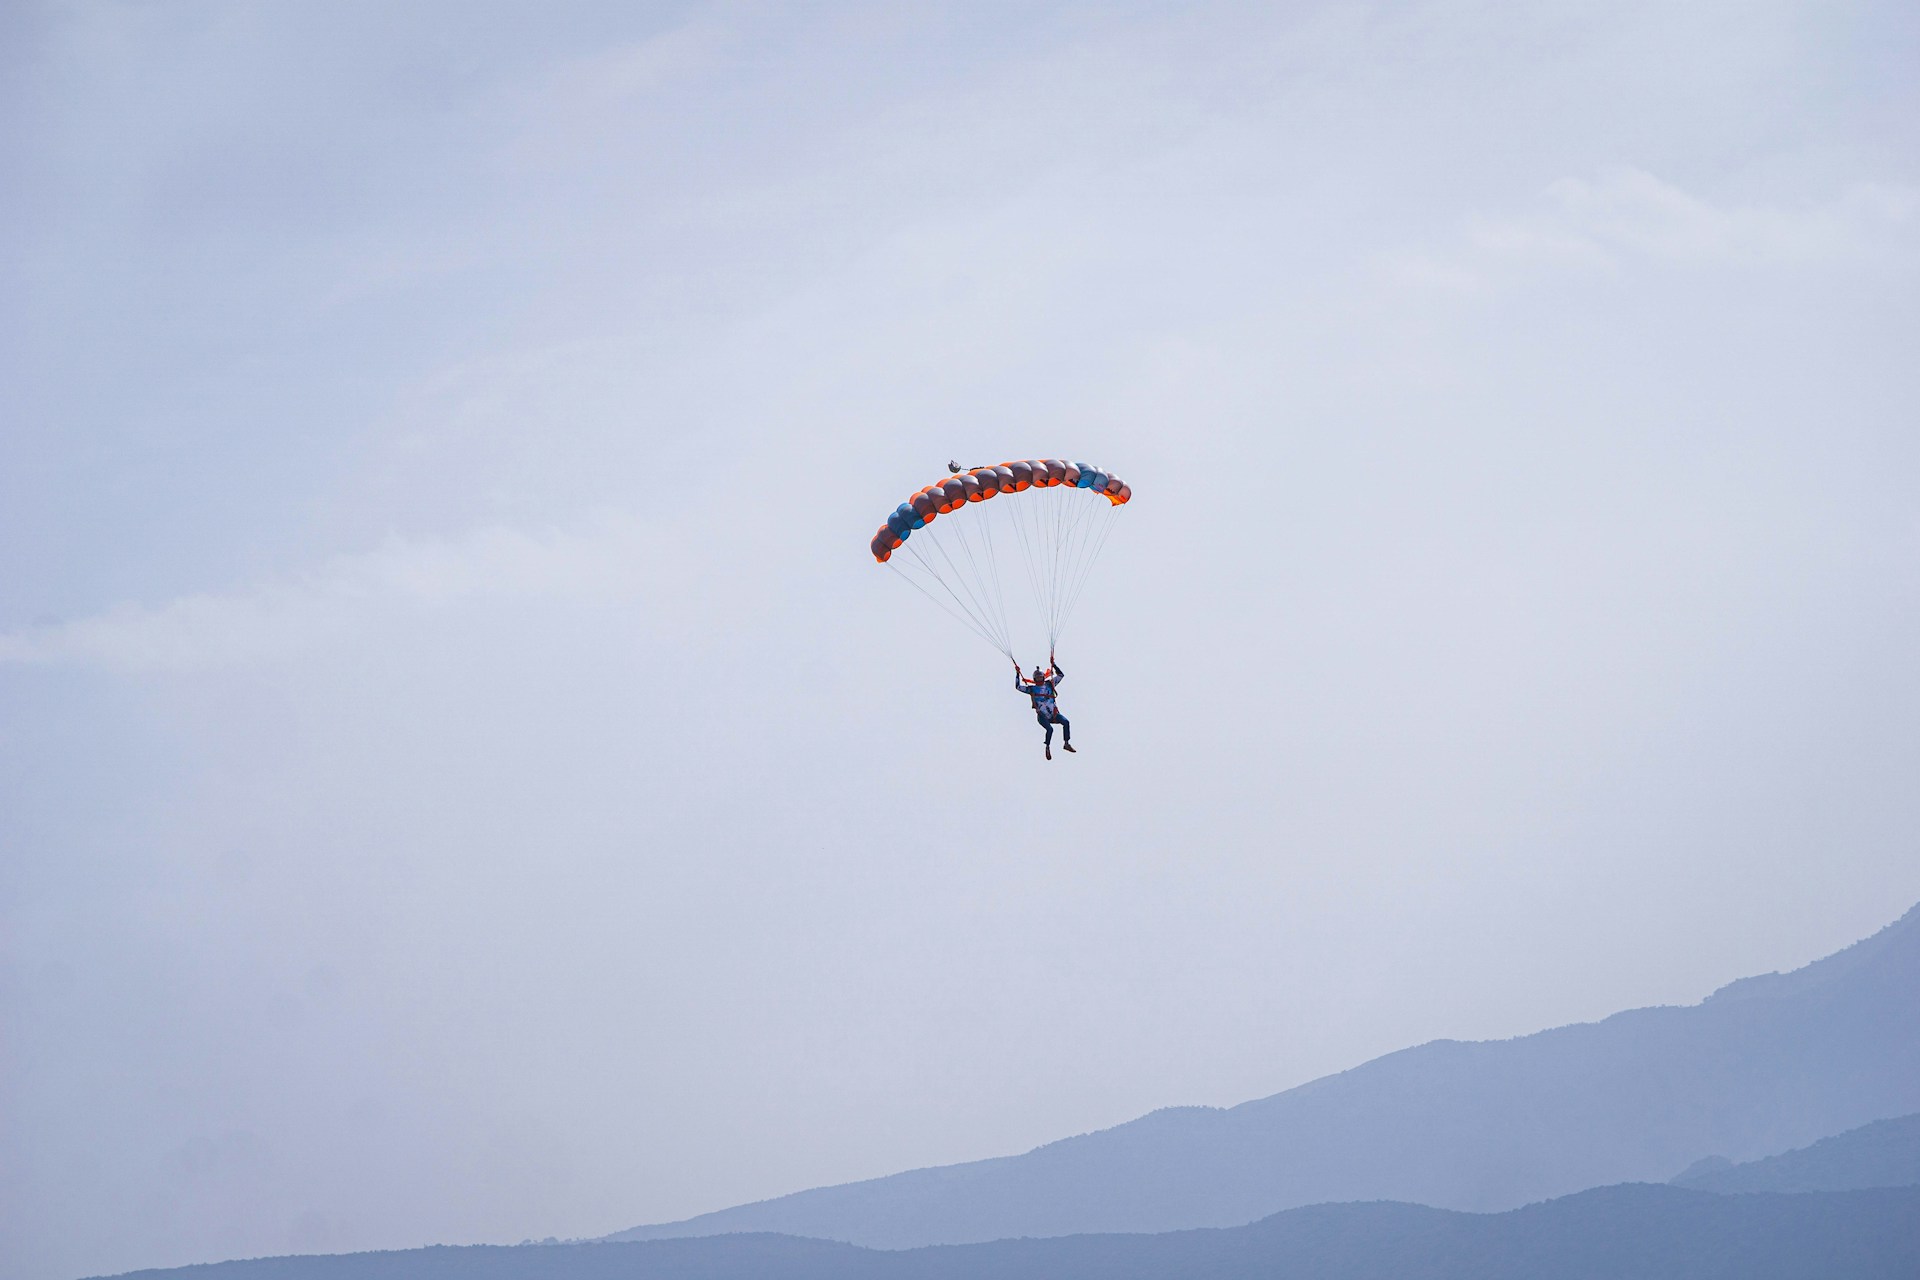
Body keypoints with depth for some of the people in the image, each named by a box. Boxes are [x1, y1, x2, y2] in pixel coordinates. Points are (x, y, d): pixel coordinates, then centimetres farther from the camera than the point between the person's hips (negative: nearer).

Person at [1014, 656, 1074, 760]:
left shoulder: (1049, 684, 10)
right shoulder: (1032, 689, 5)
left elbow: (1061, 675, 15)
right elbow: (1018, 687, 3)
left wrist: (1054, 665, 7)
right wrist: (1017, 674, -2)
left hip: (1053, 713, 3)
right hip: (1042, 716, -3)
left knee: (1066, 722, -22)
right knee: (1050, 729, -27)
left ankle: (1066, 743, -12)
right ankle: (1048, 748, -6)